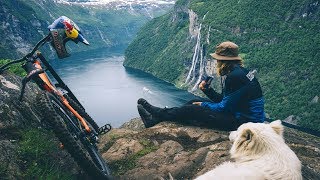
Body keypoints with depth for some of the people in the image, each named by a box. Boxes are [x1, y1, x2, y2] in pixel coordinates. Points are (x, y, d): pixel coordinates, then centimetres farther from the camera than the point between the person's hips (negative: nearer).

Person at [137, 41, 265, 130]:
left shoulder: (235, 77, -23)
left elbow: (224, 107, -19)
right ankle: (158, 115, 10)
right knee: (194, 103, 6)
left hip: (244, 120, -9)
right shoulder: (238, 71, 8)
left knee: (192, 110, -9)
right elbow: (222, 99, 12)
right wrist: (207, 90, -1)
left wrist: (202, 105, -6)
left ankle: (157, 115, 7)